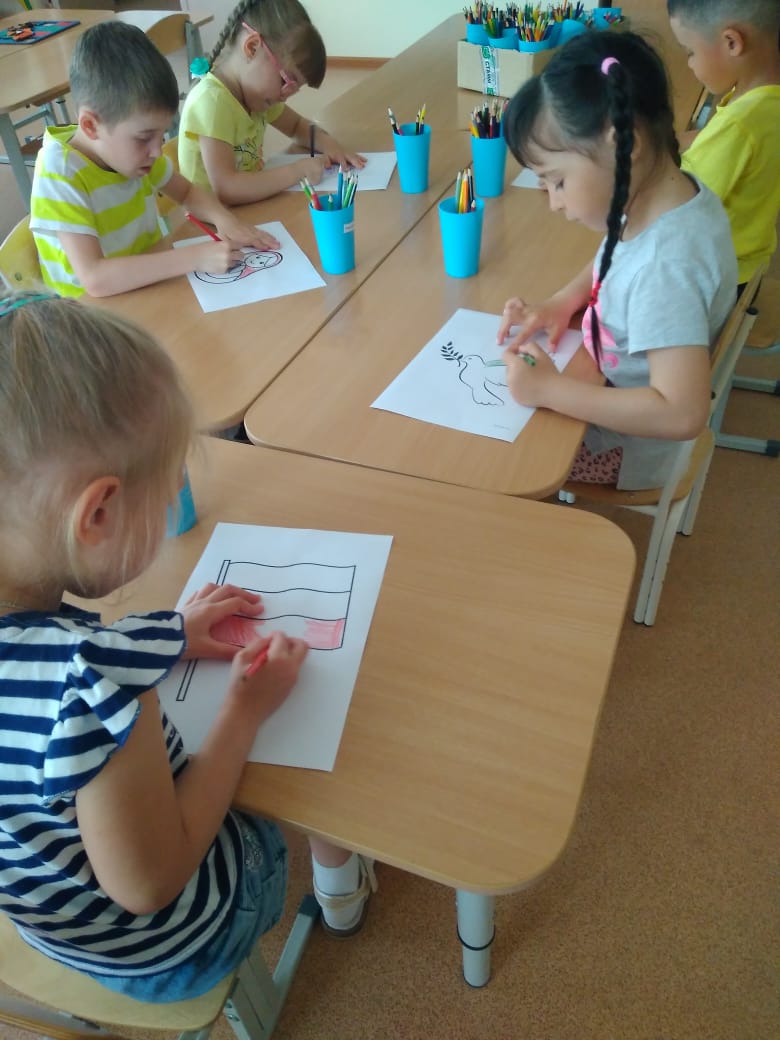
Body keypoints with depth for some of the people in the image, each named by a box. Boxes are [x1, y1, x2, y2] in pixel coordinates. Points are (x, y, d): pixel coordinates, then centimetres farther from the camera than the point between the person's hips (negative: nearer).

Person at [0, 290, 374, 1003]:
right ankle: (340, 886, 44)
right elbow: (149, 883, -29)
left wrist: (161, 641, -2)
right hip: (171, 954, -6)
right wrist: (245, 711, -21)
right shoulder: (91, 684, -43)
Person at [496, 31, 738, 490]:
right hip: (619, 407, 8)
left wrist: (549, 390, -34)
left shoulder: (666, 264, -36)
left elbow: (683, 414, -39)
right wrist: (562, 302, -6)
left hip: (629, 447, -8)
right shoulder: (670, 194, -9)